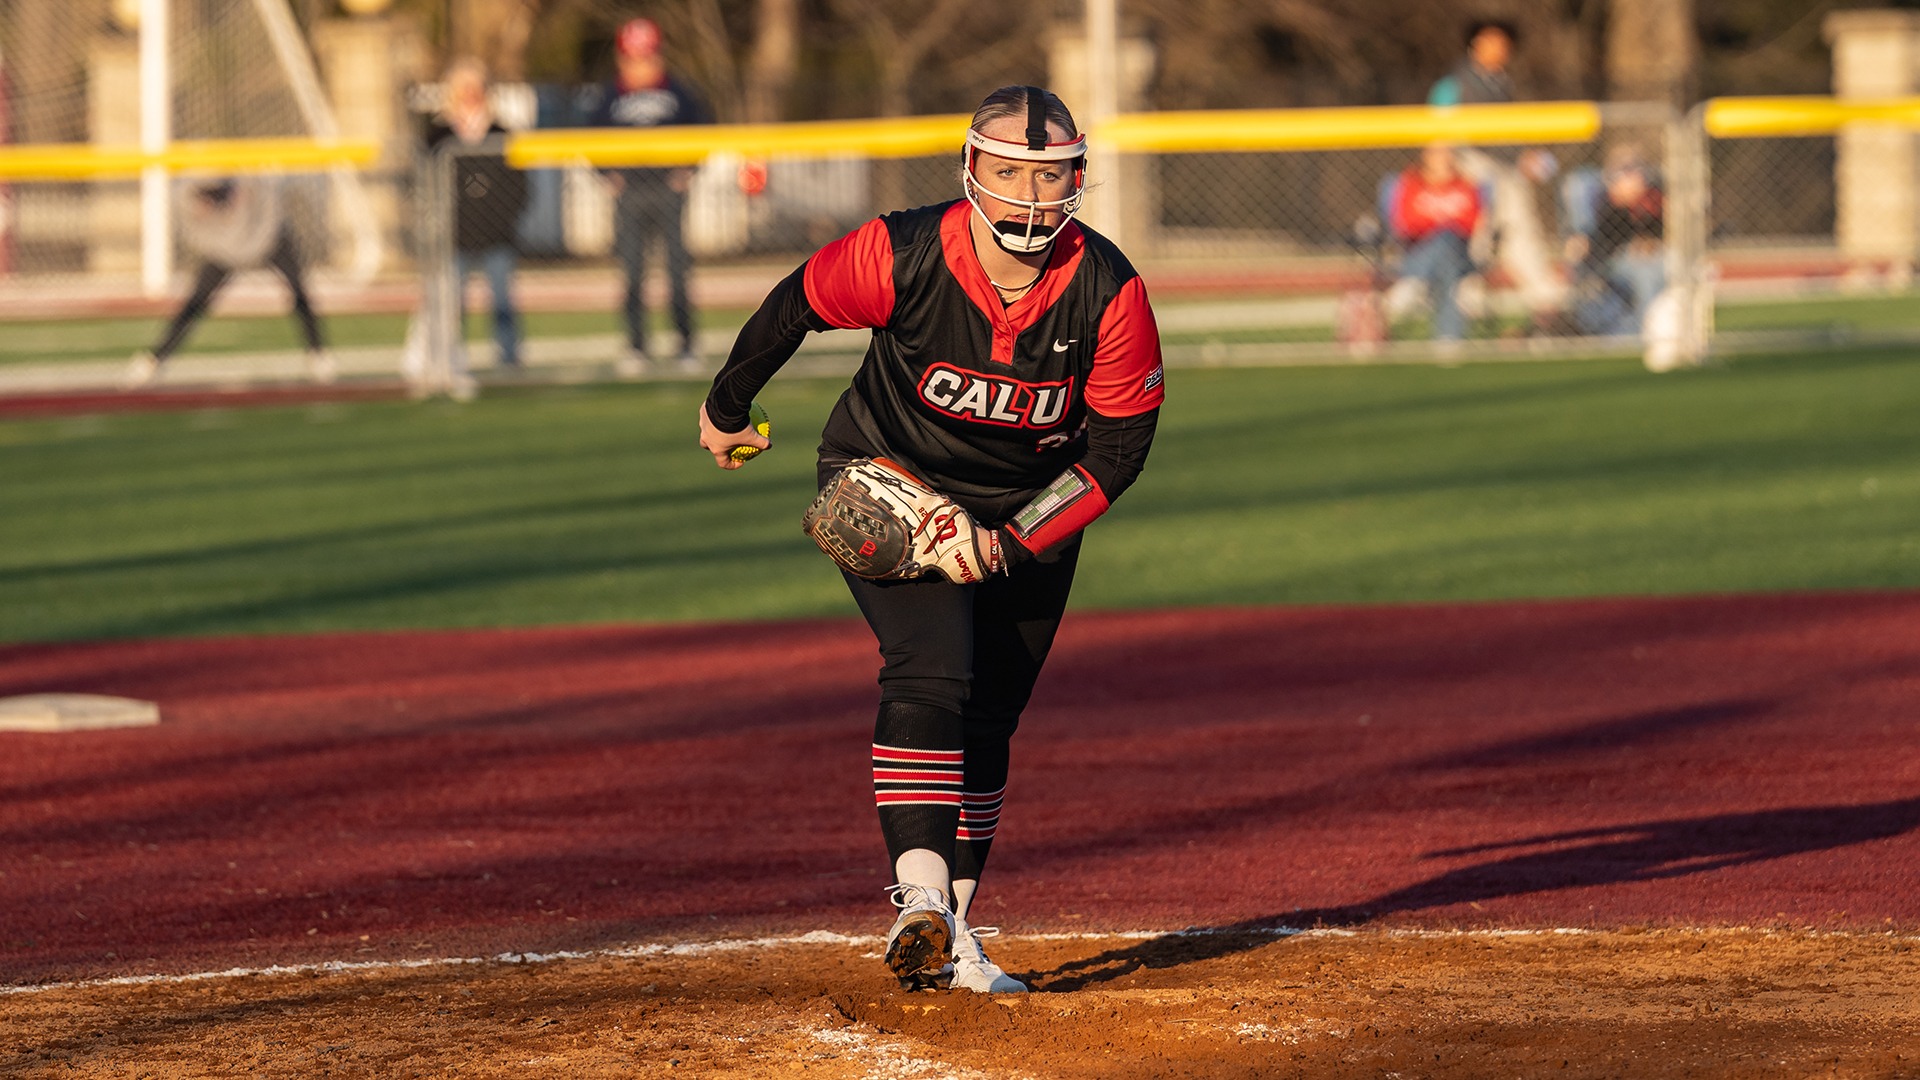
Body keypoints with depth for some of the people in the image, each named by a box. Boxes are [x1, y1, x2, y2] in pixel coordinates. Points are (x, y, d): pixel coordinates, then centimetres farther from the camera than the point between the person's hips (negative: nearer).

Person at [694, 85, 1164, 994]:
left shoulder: (1109, 294, -22)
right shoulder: (903, 257, -27)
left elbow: (1121, 446, -13)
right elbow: (796, 305, -7)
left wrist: (1015, 540, -22)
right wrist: (726, 409, 9)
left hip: (1034, 505, 3)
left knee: (985, 721, 8)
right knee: (930, 672, -24)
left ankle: (956, 934, 18)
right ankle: (921, 902, -36)